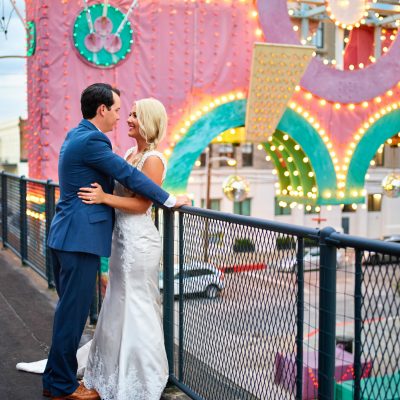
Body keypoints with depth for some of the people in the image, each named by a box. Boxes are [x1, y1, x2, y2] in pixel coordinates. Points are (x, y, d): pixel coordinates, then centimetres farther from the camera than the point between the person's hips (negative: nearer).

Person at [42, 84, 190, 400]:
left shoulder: (76, 135, 15)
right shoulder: (91, 140, -16)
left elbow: (116, 176, 24)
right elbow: (129, 175, -14)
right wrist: (170, 200, -5)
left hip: (65, 235, 10)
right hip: (81, 238, -10)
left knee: (69, 309, 18)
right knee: (74, 311, 1)